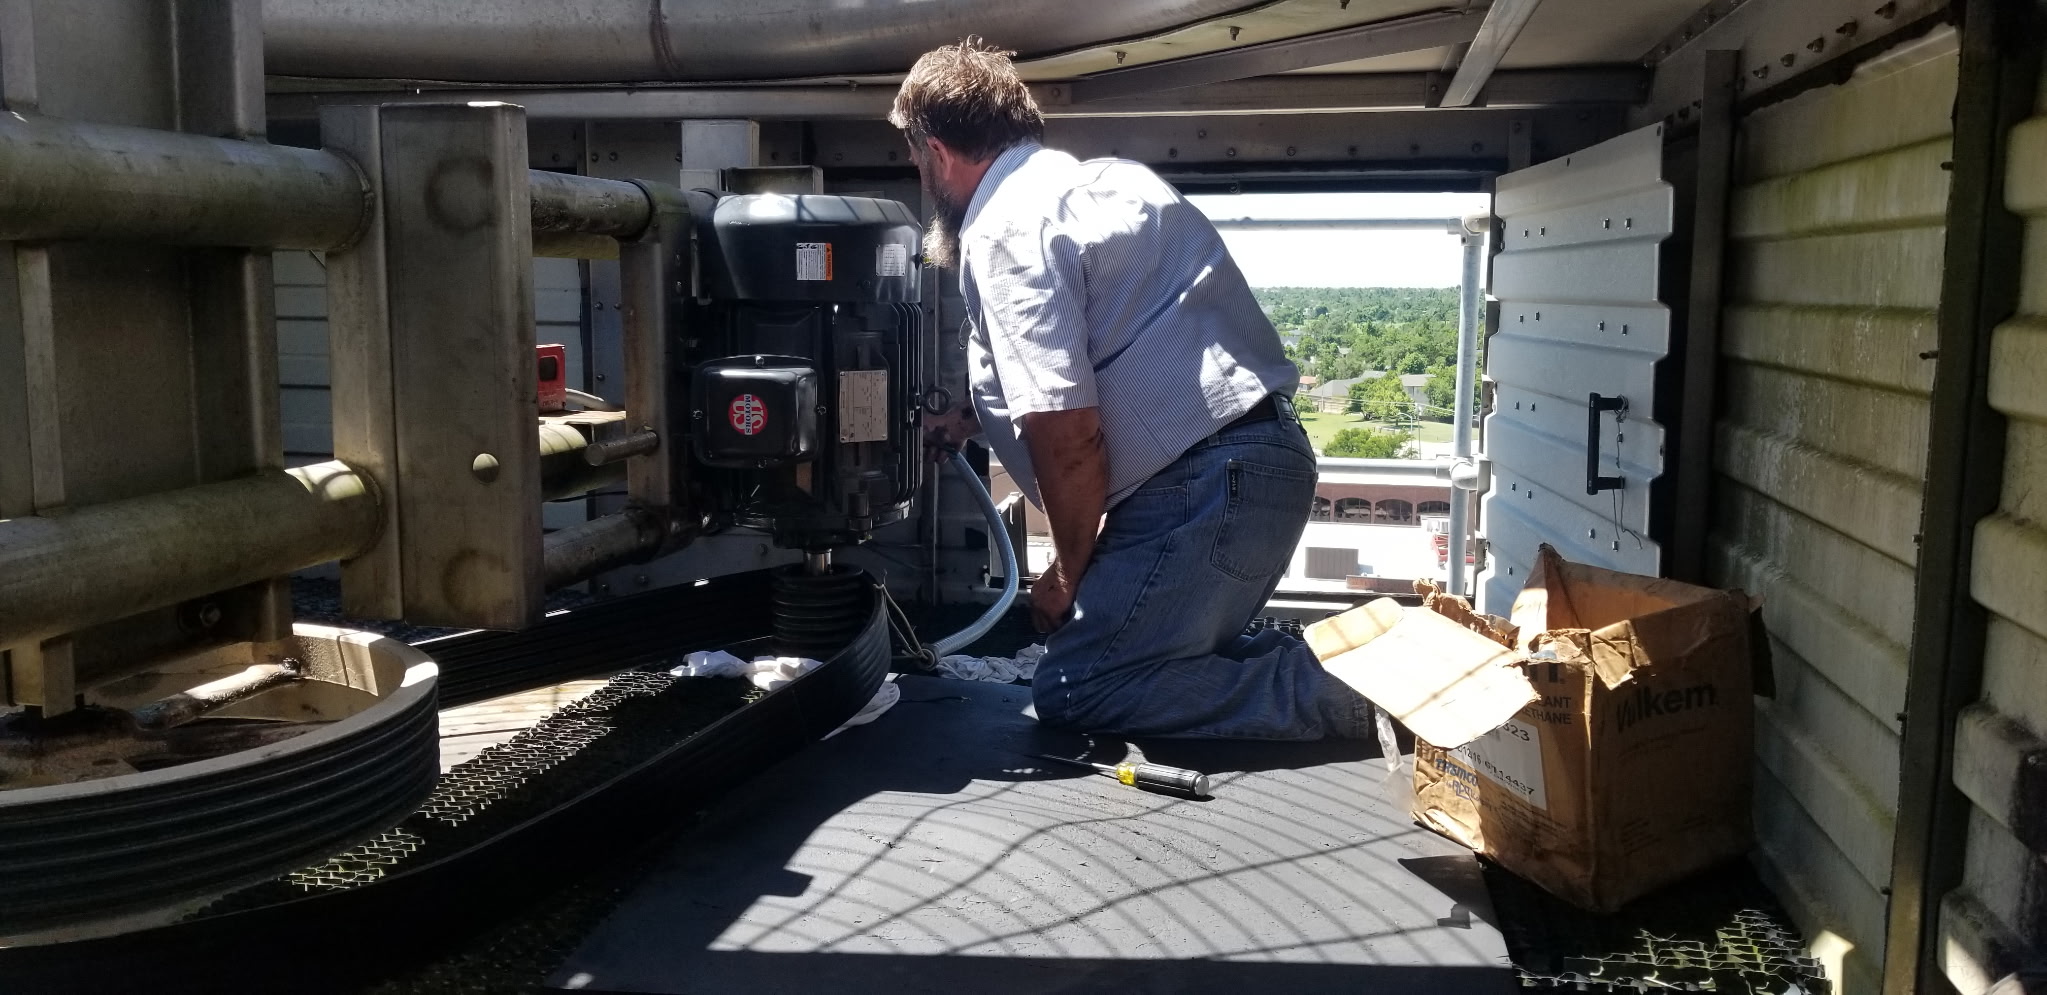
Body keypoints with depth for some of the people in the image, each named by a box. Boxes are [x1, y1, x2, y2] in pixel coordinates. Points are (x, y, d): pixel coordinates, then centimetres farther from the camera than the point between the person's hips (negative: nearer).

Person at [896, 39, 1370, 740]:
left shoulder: (1004, 230, -11)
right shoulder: (1093, 178, 19)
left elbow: (1066, 432, -18)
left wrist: (1069, 572, -3)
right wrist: (969, 418, 42)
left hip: (1207, 479, -10)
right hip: (1258, 456, 10)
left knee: (1071, 693, -4)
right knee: (1150, 653, 18)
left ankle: (1334, 701, -9)